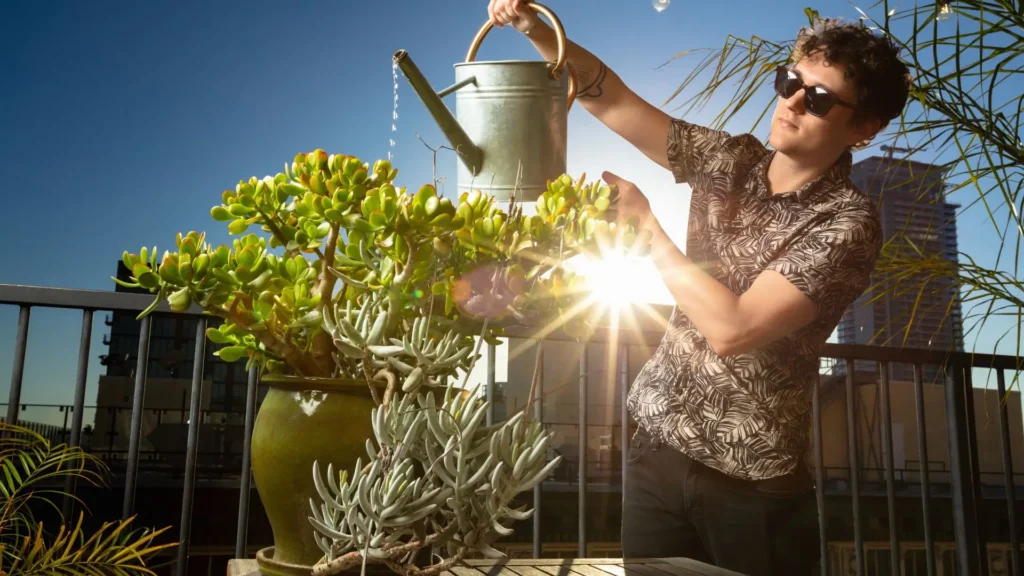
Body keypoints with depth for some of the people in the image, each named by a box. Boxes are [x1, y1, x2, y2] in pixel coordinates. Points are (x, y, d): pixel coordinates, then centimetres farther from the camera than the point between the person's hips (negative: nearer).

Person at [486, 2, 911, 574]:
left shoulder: (848, 222, -16)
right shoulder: (730, 161, 1)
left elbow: (732, 329, -25)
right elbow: (609, 99, -1)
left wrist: (644, 223, -18)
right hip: (658, 445, 5)